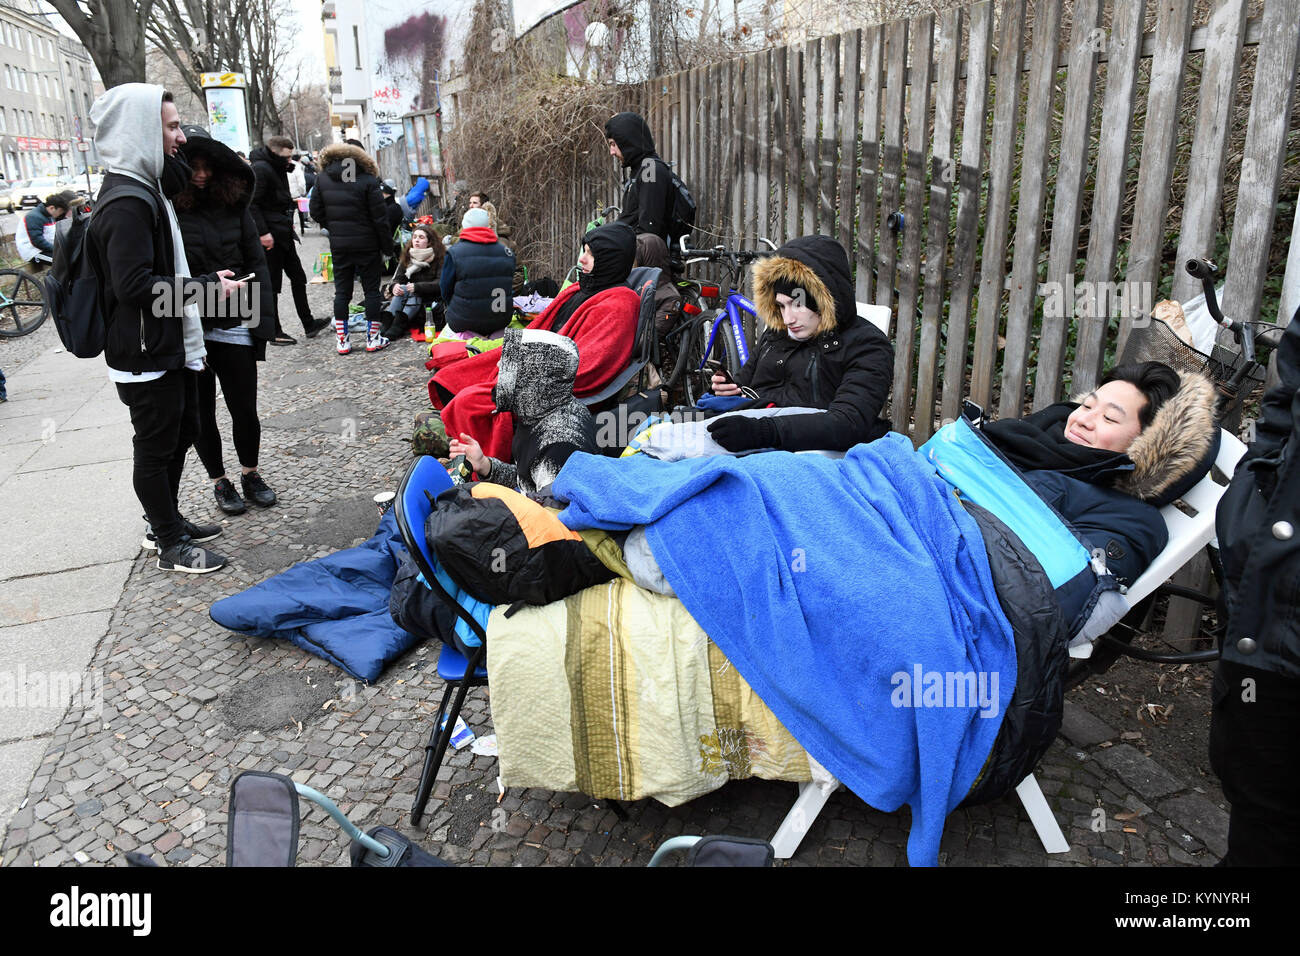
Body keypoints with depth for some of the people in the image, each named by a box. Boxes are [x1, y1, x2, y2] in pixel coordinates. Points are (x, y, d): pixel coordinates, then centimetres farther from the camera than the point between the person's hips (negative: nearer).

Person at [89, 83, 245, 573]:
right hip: (146, 355, -10)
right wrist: (208, 287, -21)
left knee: (182, 432, 20)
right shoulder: (126, 203, -21)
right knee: (156, 447, 2)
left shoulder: (147, 188, 13)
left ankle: (165, 522, 35)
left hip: (171, 346, 10)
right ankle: (171, 545, 15)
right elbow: (134, 284, -27)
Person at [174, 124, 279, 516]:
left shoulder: (234, 204, 4)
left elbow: (256, 263, 4)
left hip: (233, 326, 2)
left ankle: (251, 474, 28)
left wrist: (262, 321, -2)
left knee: (245, 410, 7)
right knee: (201, 414, 11)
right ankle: (219, 482, 28)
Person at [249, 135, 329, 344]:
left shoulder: (277, 168, 16)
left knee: (298, 278, 14)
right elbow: (252, 203, -22)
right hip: (271, 237, -10)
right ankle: (275, 333, 6)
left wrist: (289, 223, 15)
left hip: (284, 235, 10)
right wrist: (263, 232, -26)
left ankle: (308, 324, 22)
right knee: (272, 284, -2)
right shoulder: (260, 169, -15)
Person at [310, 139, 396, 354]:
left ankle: (342, 340, 9)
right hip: (367, 245, -3)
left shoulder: (322, 179, 3)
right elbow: (380, 217, -10)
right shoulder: (368, 181, -9)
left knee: (342, 291, 9)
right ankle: (373, 338, 7)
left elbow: (316, 212, 5)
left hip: (338, 246, 3)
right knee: (371, 290, 6)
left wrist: (334, 228, 16)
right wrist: (388, 246, -3)